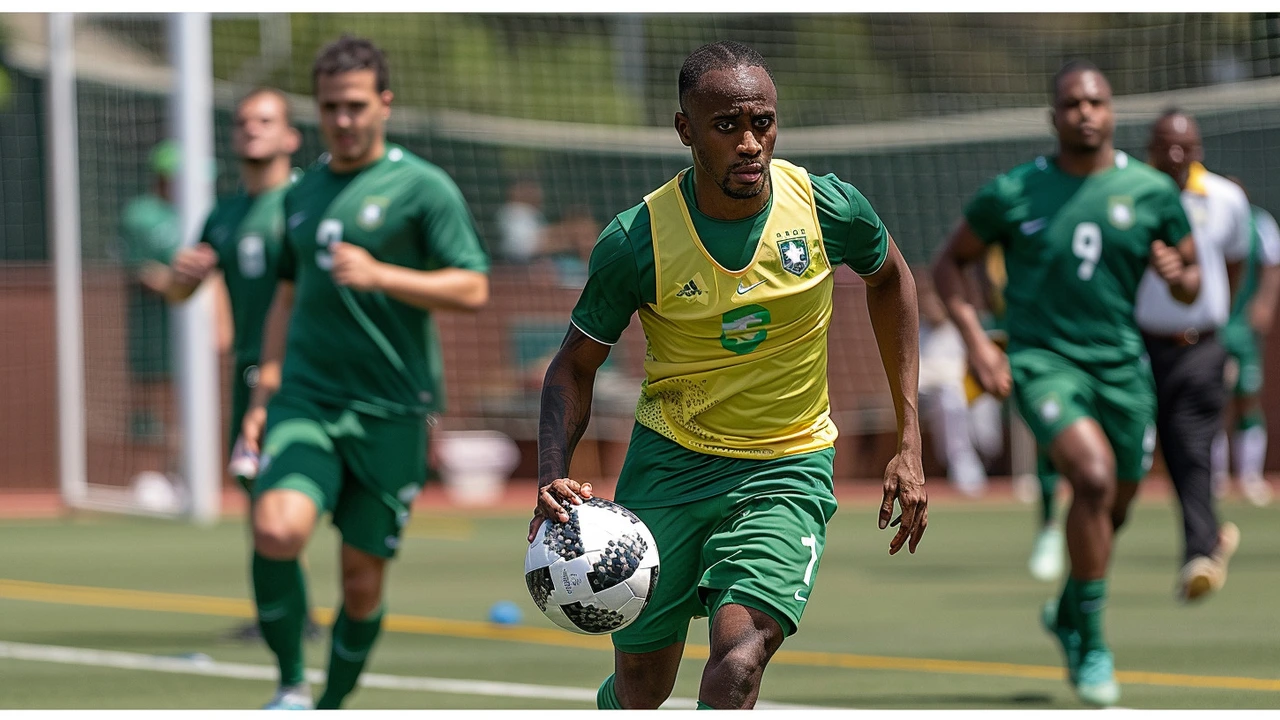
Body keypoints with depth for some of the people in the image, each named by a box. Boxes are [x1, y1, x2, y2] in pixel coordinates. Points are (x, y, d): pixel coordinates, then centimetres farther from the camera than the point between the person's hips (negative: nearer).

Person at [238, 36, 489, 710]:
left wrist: (380, 275, -21)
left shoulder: (423, 187, -2)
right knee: (277, 530, -22)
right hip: (304, 400, 3)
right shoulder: (302, 193, 14)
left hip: (390, 412, -3)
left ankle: (332, 703, 24)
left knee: (363, 577, 2)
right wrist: (264, 395, 19)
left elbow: (472, 289, -9)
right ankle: (291, 685, -5)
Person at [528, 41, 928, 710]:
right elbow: (574, 367, -1)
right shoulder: (636, 241, -15)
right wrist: (552, 479, -20)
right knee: (640, 687, 9)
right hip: (669, 458, 1)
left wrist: (909, 443, 8)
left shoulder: (829, 208, -13)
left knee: (739, 660, -25)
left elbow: (889, 278, 10)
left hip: (788, 469, 0)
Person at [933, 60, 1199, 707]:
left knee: (1114, 505, 10)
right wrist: (976, 341, -5)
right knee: (1094, 477, -25)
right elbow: (949, 264, 8)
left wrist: (1178, 276, -14)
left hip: (1122, 362, 4)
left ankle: (1069, 612, 41)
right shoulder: (1013, 193, -2)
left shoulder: (1152, 192, 2)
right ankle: (1092, 643, -14)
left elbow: (1191, 282, 12)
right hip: (1041, 359, -3)